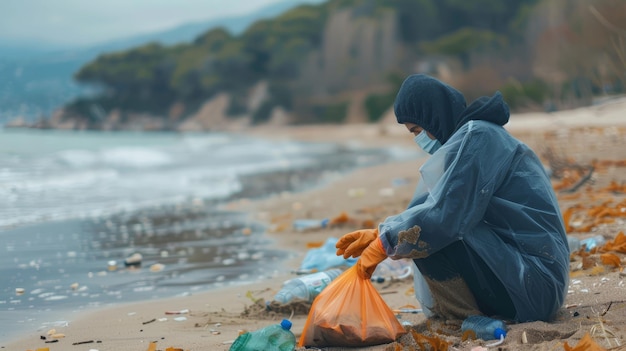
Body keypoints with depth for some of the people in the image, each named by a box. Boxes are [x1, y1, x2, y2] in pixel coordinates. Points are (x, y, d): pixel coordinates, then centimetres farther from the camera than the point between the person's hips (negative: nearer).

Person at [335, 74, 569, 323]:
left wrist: (385, 243, -11)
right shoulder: (481, 134, 16)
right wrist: (378, 235, 10)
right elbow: (450, 209, 15)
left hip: (534, 282, -11)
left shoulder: (477, 137, -14)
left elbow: (445, 214, -23)